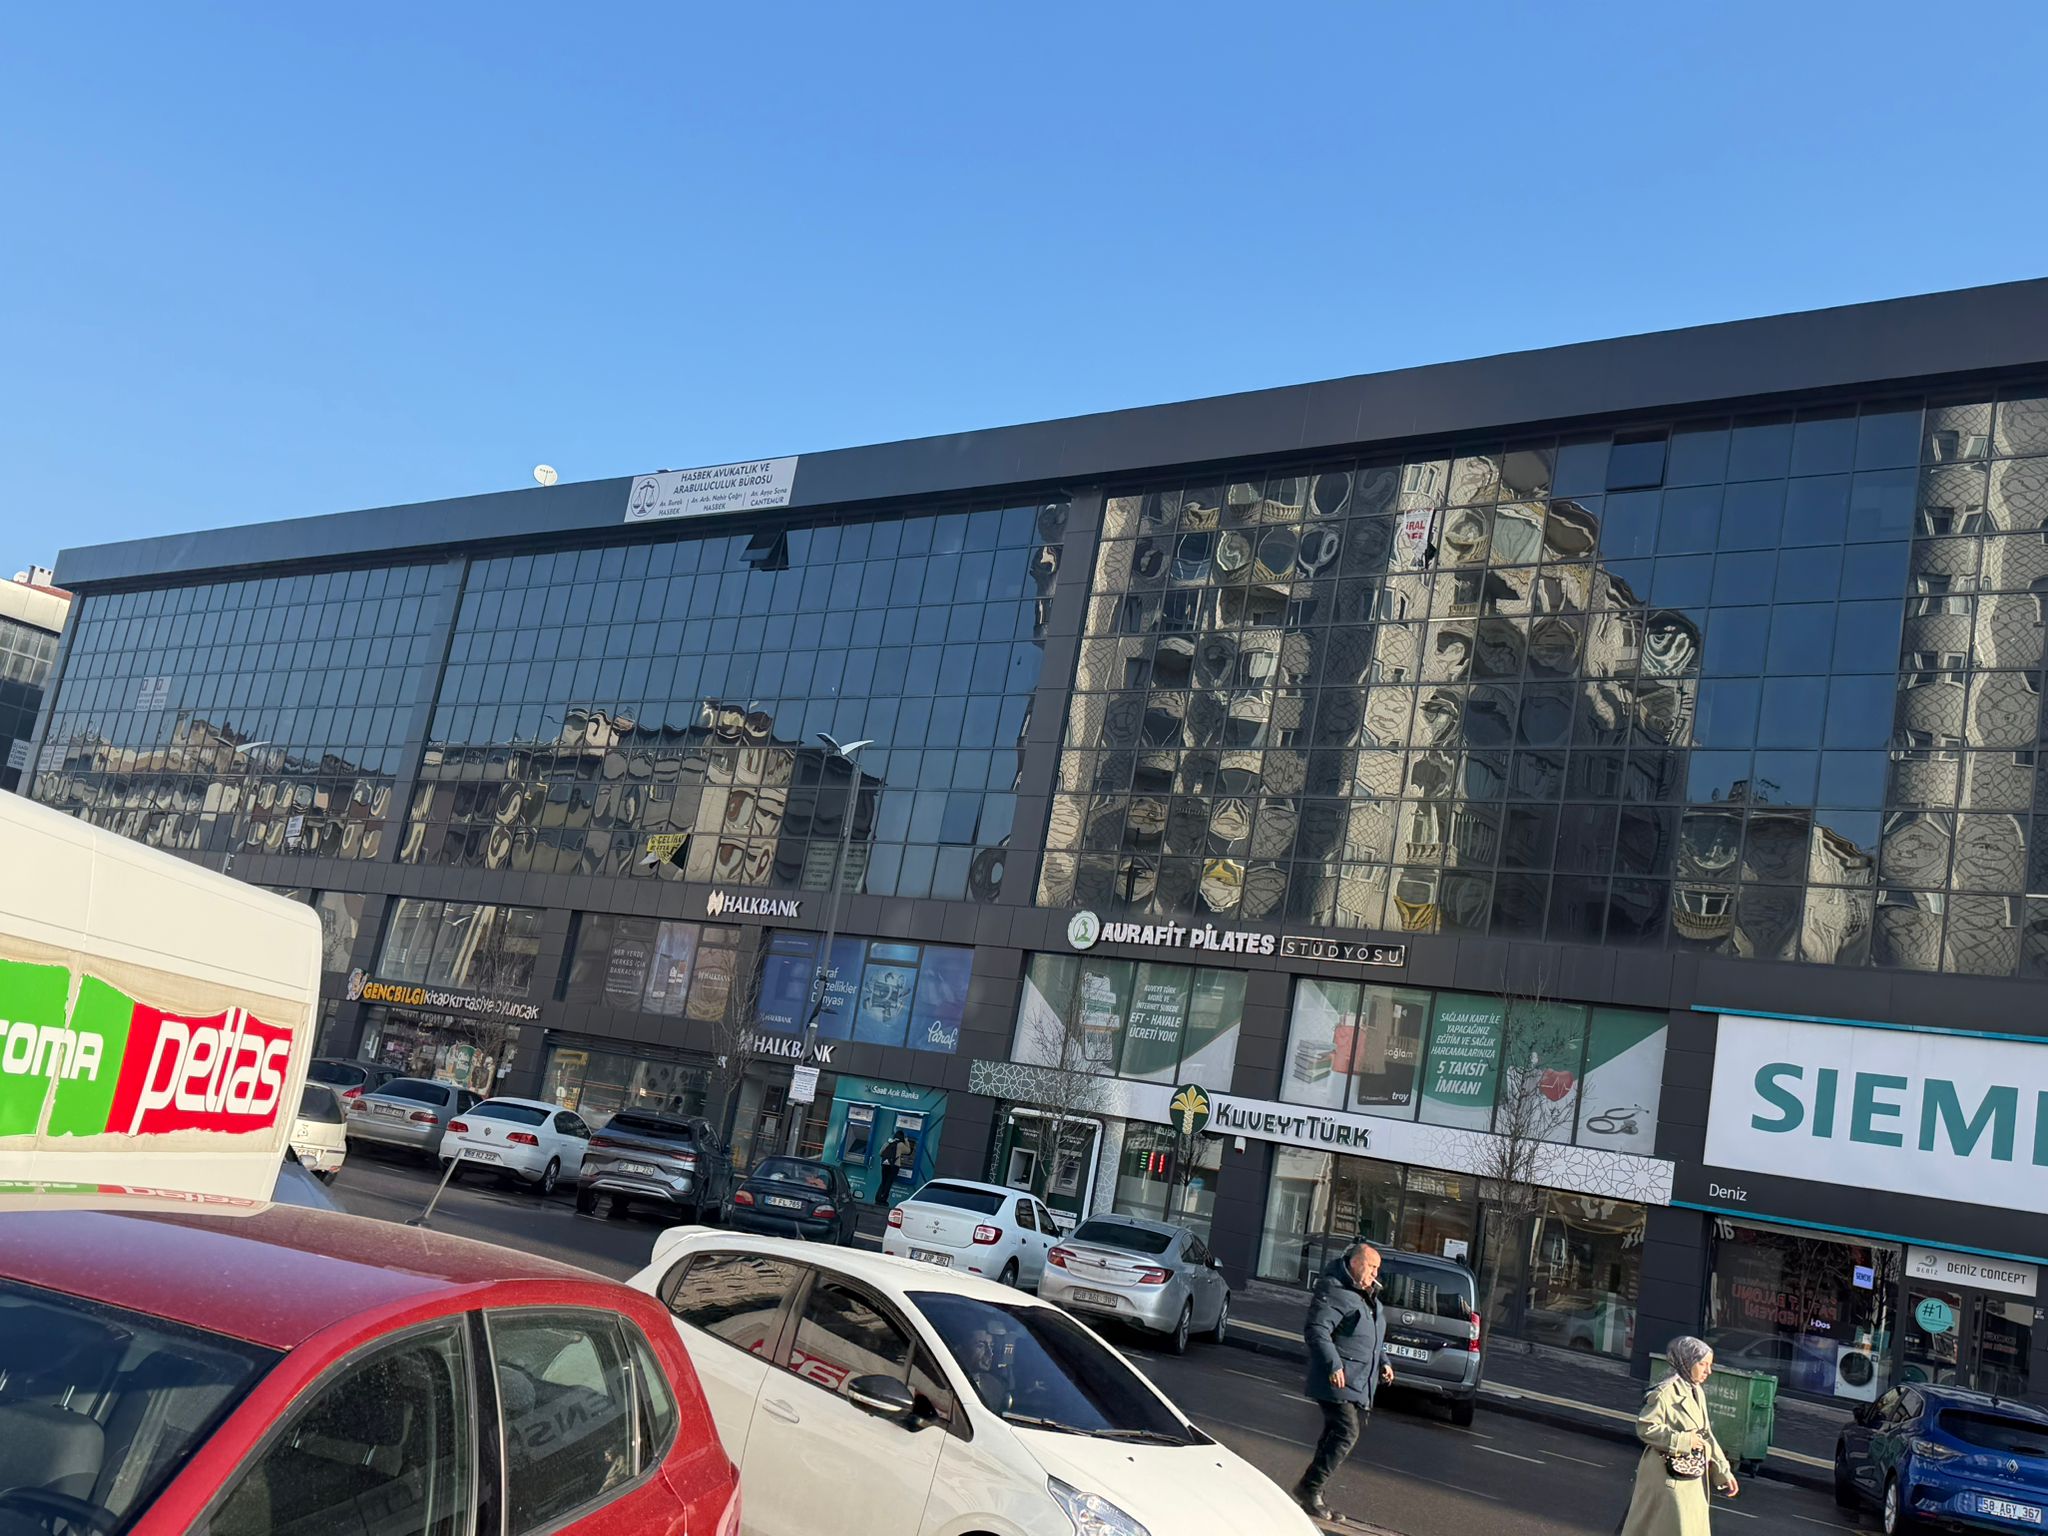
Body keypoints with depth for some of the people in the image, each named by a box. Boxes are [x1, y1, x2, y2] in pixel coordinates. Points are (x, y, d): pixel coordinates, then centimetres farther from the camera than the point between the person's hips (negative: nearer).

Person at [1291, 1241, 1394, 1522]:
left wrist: (1383, 1362, 21)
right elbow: (1316, 1330, -22)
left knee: (1334, 1435, 9)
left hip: (1360, 1384, 10)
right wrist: (1333, 1365, -27)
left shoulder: (1368, 1296, 19)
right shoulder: (1335, 1292, -14)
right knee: (1346, 1433, -16)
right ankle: (1309, 1488, -9)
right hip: (1338, 1382, -9)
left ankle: (1312, 1494, 14)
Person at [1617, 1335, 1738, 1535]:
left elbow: (1707, 1436, 14)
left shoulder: (1697, 1393, 8)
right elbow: (1645, 1428, -20)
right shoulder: (1665, 1393, -18)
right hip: (1668, 1477, -8)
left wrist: (1724, 1472, 12)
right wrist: (1683, 1440, -20)